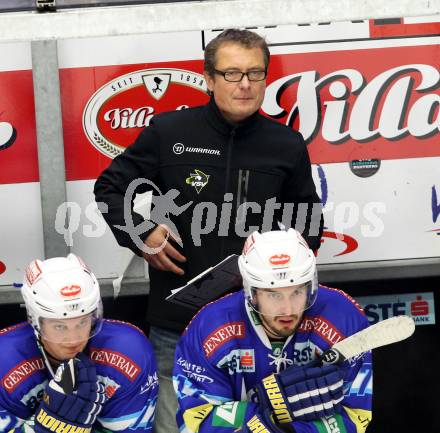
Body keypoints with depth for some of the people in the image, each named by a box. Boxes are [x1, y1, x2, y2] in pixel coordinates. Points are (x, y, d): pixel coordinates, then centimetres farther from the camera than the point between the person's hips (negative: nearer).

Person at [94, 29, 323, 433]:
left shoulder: (287, 145, 3)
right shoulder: (168, 131, -3)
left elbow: (310, 222, 16)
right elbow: (109, 188, 8)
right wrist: (140, 234, -7)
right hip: (178, 321, -1)